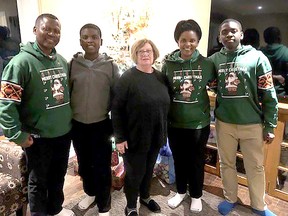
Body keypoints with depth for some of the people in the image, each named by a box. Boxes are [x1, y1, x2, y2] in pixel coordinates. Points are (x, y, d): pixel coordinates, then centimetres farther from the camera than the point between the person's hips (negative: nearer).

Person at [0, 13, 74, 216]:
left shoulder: (62, 61, 5)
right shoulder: (21, 62, -15)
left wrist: (69, 120, 12)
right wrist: (18, 135, -18)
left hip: (64, 133, 6)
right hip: (38, 137, -6)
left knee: (58, 176, 23)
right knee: (38, 181, 15)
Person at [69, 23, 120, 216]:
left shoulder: (110, 66, -6)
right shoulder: (72, 64, -3)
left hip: (101, 125, -2)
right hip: (77, 125, 2)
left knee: (102, 168, 6)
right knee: (84, 164, 20)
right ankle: (90, 193, 46)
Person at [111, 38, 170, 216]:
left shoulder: (160, 77, 4)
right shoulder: (128, 78, -13)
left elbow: (165, 105, 11)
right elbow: (117, 109, -14)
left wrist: (165, 131, 11)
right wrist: (120, 137, -16)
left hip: (156, 136, 5)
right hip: (134, 137, -5)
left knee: (149, 169, 21)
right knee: (135, 173, 9)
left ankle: (145, 196, 46)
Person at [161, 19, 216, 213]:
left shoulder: (207, 64, -7)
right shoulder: (168, 64, -5)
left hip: (199, 123, -1)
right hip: (175, 124, 1)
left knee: (197, 161, 15)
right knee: (179, 159, 18)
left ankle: (196, 195, 38)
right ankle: (181, 191, 41)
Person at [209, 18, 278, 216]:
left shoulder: (257, 57, -8)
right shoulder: (214, 60, -2)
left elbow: (269, 95, -6)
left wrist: (270, 126, -5)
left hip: (252, 124, -1)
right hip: (224, 123, 2)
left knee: (256, 166, 13)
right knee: (227, 164, 16)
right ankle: (230, 198, 39)